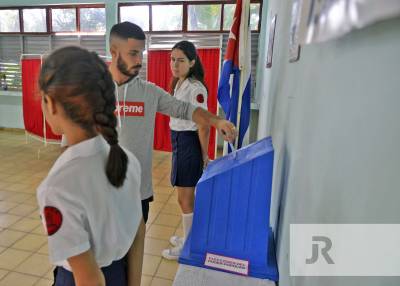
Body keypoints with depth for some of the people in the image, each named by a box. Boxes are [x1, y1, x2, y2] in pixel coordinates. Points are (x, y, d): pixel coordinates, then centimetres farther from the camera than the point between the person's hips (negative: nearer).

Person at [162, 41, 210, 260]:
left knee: (185, 198, 4)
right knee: (186, 196, 19)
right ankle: (188, 238, 38)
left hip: (188, 143, -9)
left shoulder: (195, 88, -18)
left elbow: (204, 124, -19)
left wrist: (204, 155, -13)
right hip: (178, 142, 9)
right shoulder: (179, 84, 10)